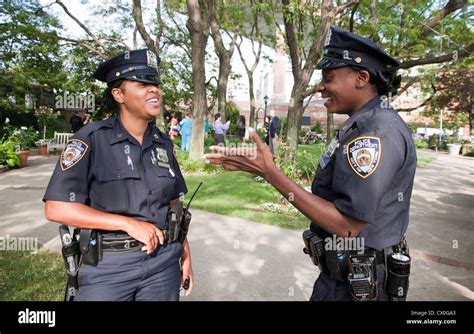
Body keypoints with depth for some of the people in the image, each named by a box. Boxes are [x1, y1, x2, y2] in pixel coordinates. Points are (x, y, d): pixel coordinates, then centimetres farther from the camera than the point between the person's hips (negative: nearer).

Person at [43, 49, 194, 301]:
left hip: (164, 260, 4)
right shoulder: (92, 138, -12)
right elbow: (56, 208, -16)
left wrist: (185, 253, 7)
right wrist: (129, 224, -19)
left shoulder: (163, 143, 3)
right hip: (109, 265, -4)